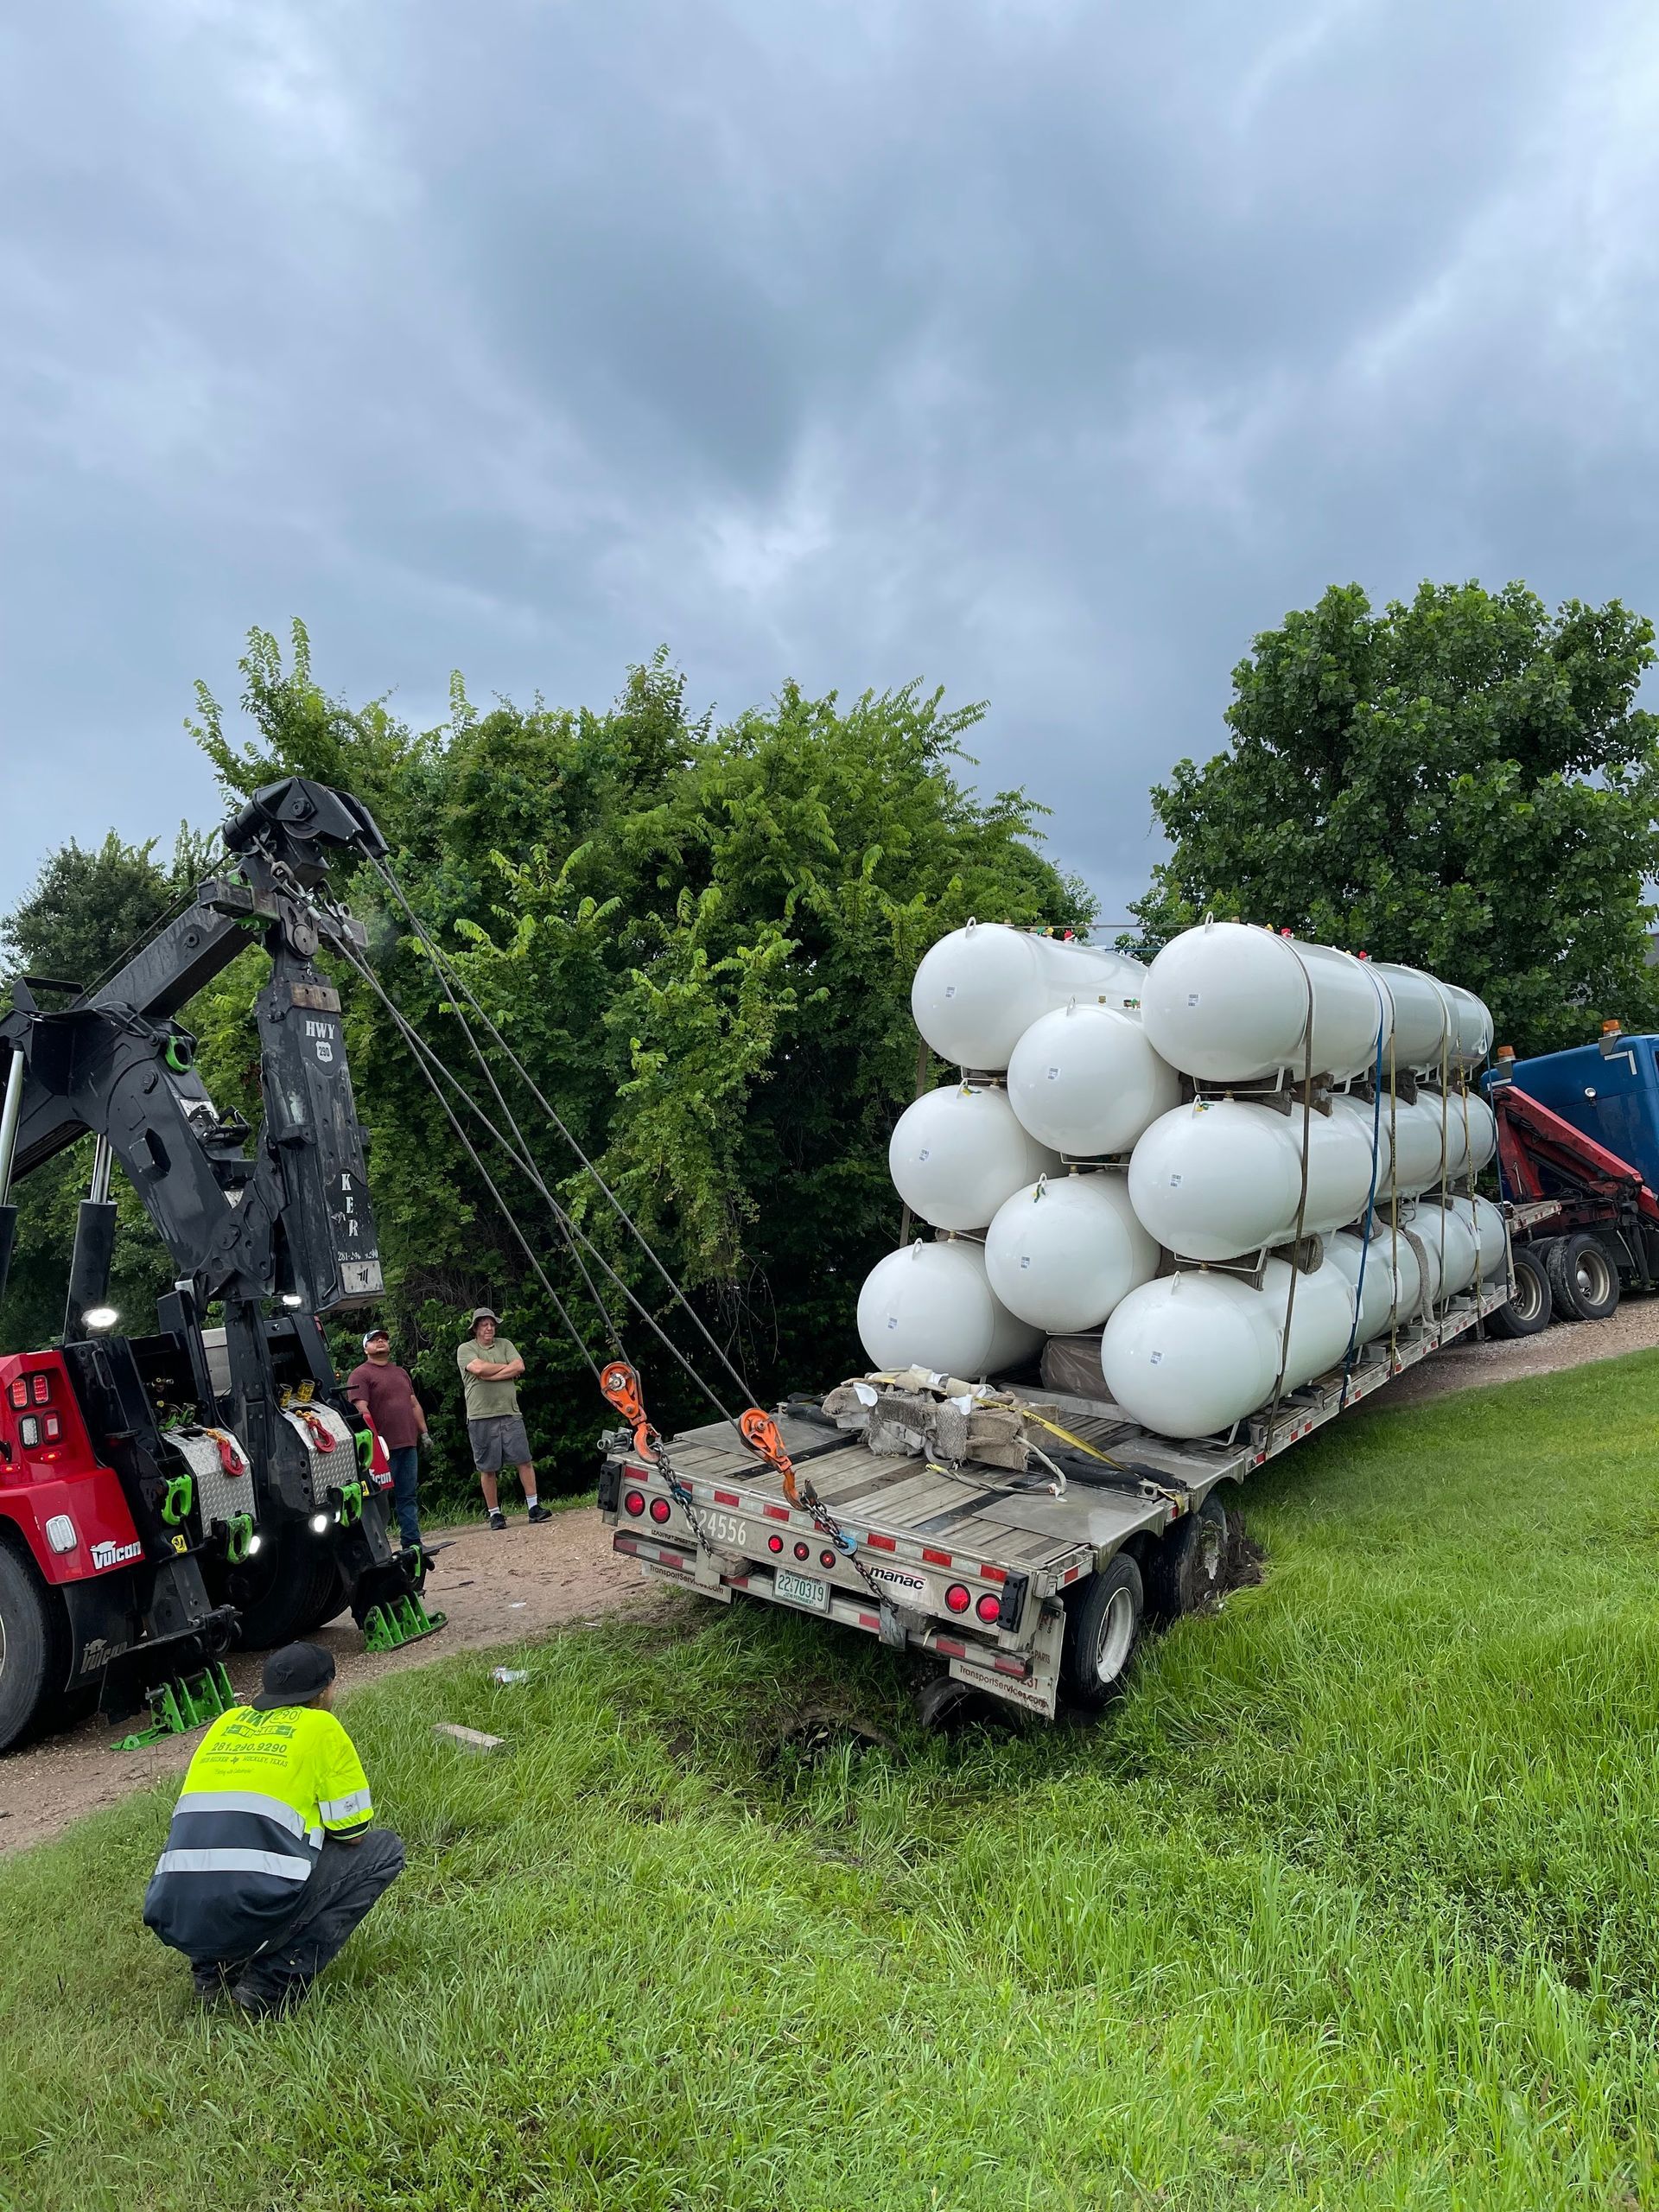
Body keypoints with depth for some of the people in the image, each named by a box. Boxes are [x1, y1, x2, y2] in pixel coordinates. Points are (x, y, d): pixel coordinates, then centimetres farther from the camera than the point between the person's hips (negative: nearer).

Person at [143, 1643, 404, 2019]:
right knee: (384, 1849, 11)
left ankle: (212, 1968, 17)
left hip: (172, 1919, 7)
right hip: (254, 1912, -7)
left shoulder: (228, 1721, 20)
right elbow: (354, 1831, 8)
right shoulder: (320, 1726, 4)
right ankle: (271, 1984, 1)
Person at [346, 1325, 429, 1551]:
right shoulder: (360, 1375, -3)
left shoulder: (401, 1372, 20)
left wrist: (424, 1433, 16)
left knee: (409, 1497, 8)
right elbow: (362, 1410, -13)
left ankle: (413, 1543, 12)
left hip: (408, 1445, 7)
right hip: (383, 1447, -7)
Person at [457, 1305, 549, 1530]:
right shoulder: (465, 1349, 3)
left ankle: (534, 1507, 4)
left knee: (524, 1460, -1)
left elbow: (519, 1367, -2)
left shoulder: (505, 1345, 14)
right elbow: (479, 1369, -16)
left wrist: (490, 1375, -10)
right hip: (481, 1418, -2)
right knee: (487, 1469, 4)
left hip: (510, 1414, 3)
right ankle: (495, 1514, 13)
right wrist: (507, 1367, -2)